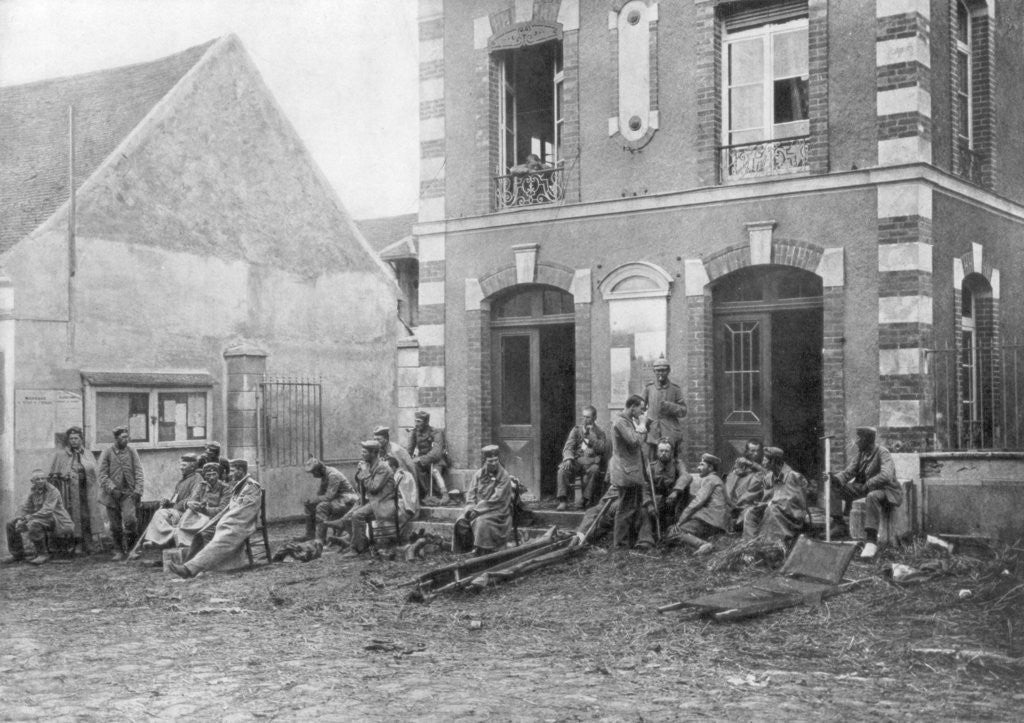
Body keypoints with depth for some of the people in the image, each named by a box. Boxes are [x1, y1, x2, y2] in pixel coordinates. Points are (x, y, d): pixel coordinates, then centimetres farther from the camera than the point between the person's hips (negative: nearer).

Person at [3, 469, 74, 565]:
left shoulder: (53, 491, -20)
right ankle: (17, 554, 14)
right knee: (11, 525, 3)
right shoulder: (33, 491, 5)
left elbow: (47, 512, -30)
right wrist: (20, 520, -17)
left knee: (34, 524, -37)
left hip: (56, 520, -8)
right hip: (41, 520, 8)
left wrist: (26, 519, -28)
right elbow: (25, 509, 4)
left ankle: (42, 555, -24)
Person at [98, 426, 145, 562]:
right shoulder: (107, 453, 1)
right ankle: (118, 552, 18)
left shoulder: (131, 451, 5)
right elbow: (103, 474, -1)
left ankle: (131, 547, 2)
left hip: (129, 493, 0)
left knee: (130, 519, -19)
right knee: (115, 526, 4)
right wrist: (112, 488, -14)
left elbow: (139, 472, 4)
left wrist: (138, 490, -7)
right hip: (112, 494, 0)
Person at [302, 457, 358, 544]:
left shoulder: (333, 475, -23)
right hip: (336, 500, 10)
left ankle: (321, 539, -29)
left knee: (322, 506, -30)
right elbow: (320, 493, 12)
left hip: (346, 501, -10)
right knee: (309, 505, 6)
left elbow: (329, 496, -28)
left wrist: (313, 499, -19)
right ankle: (310, 535, 9)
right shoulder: (324, 475, 6)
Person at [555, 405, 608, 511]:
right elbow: (568, 446, 7)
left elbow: (603, 448, -2)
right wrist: (568, 458, -14)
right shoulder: (576, 430, 17)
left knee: (594, 470, -36)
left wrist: (590, 436, -7)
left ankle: (586, 500, -28)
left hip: (592, 461, -1)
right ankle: (563, 500, -28)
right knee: (563, 469, -29)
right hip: (577, 460, 2)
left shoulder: (599, 433, 14)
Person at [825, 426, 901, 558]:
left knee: (872, 496, -42)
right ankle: (838, 525, -5)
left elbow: (886, 476, -31)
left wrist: (866, 485, -32)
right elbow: (848, 473, 5)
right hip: (865, 489, 8)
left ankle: (872, 541, -43)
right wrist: (834, 478, -15)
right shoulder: (861, 454, 8)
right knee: (835, 487, -3)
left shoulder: (882, 453, -15)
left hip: (886, 491, -8)